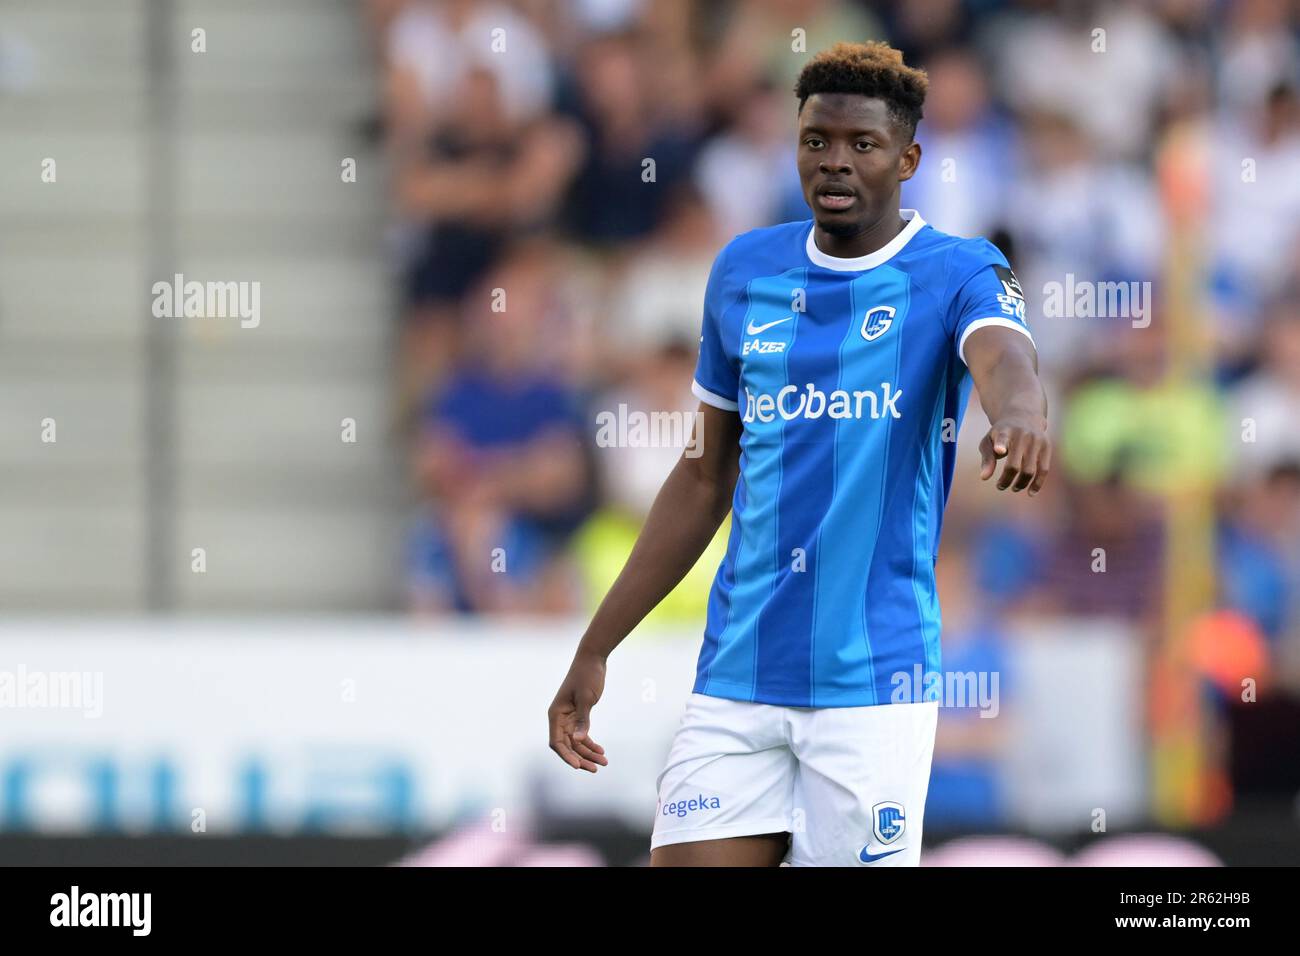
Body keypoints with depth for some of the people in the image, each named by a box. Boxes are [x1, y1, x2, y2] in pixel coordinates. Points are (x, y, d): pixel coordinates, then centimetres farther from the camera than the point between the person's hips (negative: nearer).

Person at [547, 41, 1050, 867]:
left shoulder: (957, 273, -2)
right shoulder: (745, 272, 11)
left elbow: (1004, 355, -27)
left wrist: (1019, 411, -52)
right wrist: (595, 649, 17)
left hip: (874, 675, -4)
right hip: (737, 673, 4)